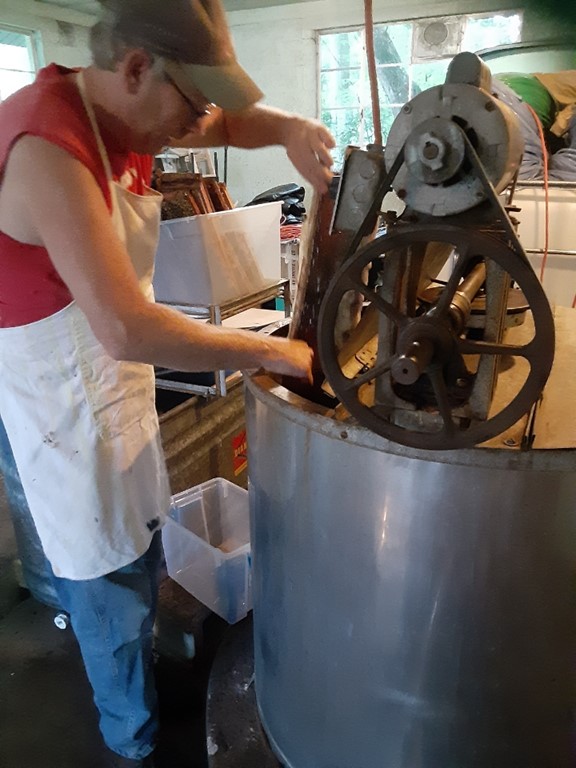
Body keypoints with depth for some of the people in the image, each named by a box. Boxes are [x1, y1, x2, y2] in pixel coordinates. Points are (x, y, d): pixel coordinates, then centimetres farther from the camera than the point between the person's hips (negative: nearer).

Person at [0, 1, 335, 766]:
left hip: (118, 377, 8)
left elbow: (230, 122, 12)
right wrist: (272, 352, -28)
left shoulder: (123, 112, 0)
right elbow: (128, 329, -37)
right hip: (63, 398, -8)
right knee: (111, 585, 9)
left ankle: (140, 678, 48)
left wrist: (290, 129, -10)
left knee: (140, 553, 21)